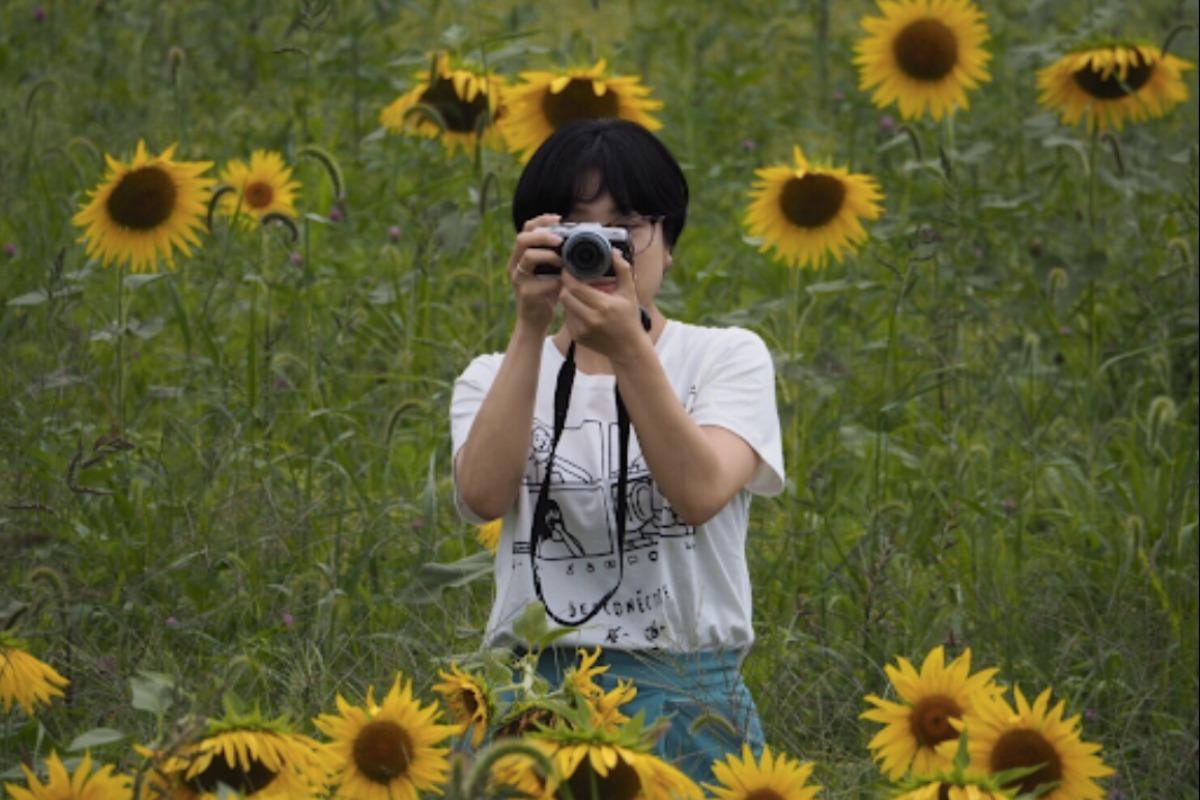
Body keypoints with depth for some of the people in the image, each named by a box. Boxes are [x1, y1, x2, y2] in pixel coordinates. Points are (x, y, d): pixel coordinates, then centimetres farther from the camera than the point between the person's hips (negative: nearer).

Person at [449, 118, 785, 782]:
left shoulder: (728, 357, 6)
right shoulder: (496, 377, 10)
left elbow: (700, 494, -15)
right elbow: (483, 496, -12)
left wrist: (627, 348, -24)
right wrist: (530, 330, -16)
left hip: (686, 699, -1)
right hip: (532, 690, 1)